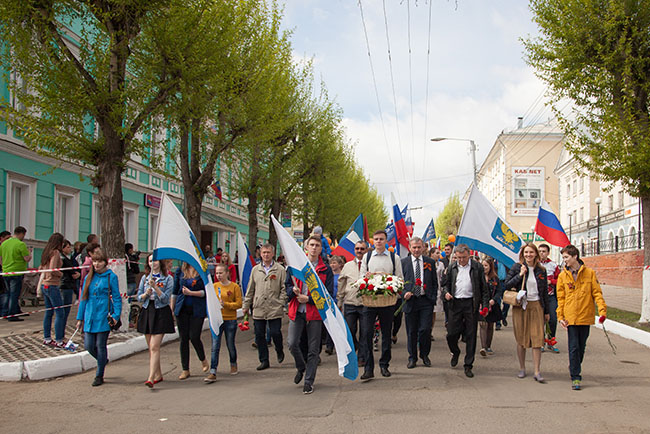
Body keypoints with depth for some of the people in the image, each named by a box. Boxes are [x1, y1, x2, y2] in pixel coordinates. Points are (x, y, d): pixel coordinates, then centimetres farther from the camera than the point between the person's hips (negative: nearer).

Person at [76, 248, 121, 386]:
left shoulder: (111, 277, -3)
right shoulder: (89, 277, 10)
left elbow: (116, 297, -3)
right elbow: (83, 298, 15)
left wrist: (116, 315, -13)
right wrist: (80, 318, 14)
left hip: (104, 317, -4)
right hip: (89, 317, 5)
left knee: (101, 345, 1)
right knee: (89, 345, 4)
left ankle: (99, 376, 15)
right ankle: (103, 361, 34)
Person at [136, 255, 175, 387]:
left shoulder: (168, 278, 0)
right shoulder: (145, 278, 12)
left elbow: (166, 298, -8)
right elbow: (138, 297, 10)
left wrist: (155, 287, -19)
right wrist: (146, 293, -10)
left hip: (161, 312, -5)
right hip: (147, 312, 5)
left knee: (154, 347, -14)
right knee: (150, 348, 9)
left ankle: (151, 378, -18)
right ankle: (158, 375, 22)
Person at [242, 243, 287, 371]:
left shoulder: (280, 269, 1)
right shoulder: (255, 270, 12)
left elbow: (284, 288, 1)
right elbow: (250, 289, 15)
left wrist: (281, 303, -8)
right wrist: (246, 305, 13)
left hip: (274, 309, -3)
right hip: (258, 309, 3)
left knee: (275, 333, -4)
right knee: (259, 335, 5)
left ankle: (279, 351, 26)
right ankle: (264, 361, 16)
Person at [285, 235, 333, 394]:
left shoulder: (326, 269, 3)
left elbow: (329, 293, -2)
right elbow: (287, 285, 13)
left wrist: (309, 299, -11)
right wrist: (293, 290, -11)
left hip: (315, 312, -1)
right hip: (297, 311, 1)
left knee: (313, 349, 2)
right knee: (292, 343, -7)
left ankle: (309, 381, 13)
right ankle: (301, 367, 23)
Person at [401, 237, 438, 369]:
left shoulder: (430, 262, 8)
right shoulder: (403, 262, 4)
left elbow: (435, 282, 10)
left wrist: (433, 298, 0)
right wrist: (404, 293, -12)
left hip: (426, 301, 0)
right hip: (410, 300, 0)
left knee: (425, 329, -4)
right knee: (411, 331, 5)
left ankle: (425, 355, 18)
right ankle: (412, 358, 19)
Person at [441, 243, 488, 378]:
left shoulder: (477, 267, 0)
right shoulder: (452, 267, 7)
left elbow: (483, 288, 2)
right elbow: (446, 283, 15)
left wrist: (485, 305, -5)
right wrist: (446, 292, -7)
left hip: (471, 304, -2)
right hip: (455, 303, 2)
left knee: (470, 336, 2)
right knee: (451, 334, 0)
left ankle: (468, 365, 13)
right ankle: (455, 352, 33)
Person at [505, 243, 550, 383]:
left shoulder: (541, 270, 7)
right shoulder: (517, 267, 1)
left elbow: (545, 291, 13)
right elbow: (507, 284, -3)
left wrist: (546, 311, 13)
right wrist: (520, 275, -14)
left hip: (536, 306, 1)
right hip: (520, 306, -1)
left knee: (537, 339, -5)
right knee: (521, 339, 5)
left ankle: (537, 372, -2)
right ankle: (522, 368, 17)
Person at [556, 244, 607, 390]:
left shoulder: (589, 273, 1)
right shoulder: (563, 276, 4)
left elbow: (597, 293, 0)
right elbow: (560, 298, 6)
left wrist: (602, 310, -12)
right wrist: (560, 316, -1)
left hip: (586, 316, 1)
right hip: (571, 317, 0)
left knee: (581, 347, 11)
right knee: (574, 347, -5)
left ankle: (575, 369, 31)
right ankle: (575, 377, -1)